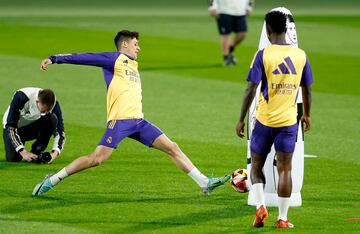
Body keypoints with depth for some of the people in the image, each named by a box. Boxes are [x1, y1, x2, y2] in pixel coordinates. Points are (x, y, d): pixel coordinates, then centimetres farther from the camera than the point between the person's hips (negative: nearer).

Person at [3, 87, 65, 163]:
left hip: (34, 127, 2)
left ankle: (37, 151, -14)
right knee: (13, 158, -23)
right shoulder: (21, 98, -34)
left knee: (52, 119, -28)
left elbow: (60, 130, -16)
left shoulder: (54, 104, -24)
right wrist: (23, 152, -34)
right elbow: (11, 126, -29)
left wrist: (55, 153, -31)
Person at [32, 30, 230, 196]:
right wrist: (55, 59, -12)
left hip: (138, 121, 8)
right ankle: (52, 181, -4)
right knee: (97, 158, -15)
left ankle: (204, 183, 3)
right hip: (120, 120, -8)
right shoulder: (114, 59, 0)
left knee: (173, 148, 2)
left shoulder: (133, 64, 24)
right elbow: (86, 58, -7)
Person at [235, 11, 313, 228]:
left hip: (264, 120, -2)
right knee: (285, 170, 6)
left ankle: (261, 205, -4)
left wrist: (241, 120, -3)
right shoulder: (301, 56, 1)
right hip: (288, 121, 2)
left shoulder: (263, 54, -9)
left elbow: (251, 90, -11)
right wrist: (307, 115, 24)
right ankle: (283, 218, 4)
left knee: (256, 166, 14)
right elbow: (307, 90, 9)